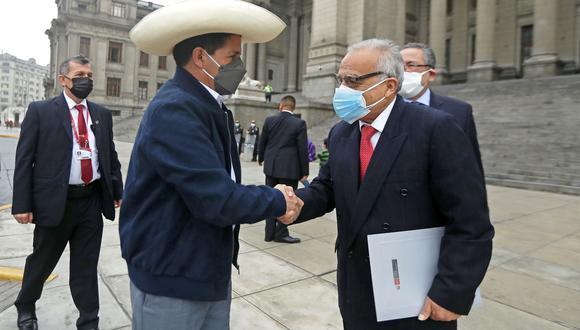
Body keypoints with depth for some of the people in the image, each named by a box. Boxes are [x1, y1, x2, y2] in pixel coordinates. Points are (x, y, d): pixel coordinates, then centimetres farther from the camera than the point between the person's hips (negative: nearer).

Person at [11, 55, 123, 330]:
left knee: (86, 267, 11)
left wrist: (118, 192, 9)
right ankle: (25, 307, 46)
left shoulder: (102, 114, 9)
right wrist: (22, 204, -9)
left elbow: (111, 157, 12)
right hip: (54, 201, -2)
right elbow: (24, 160, -5)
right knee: (42, 261, 18)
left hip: (92, 201, 3)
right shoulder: (40, 111, -2)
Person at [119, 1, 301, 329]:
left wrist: (270, 199, -8)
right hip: (170, 278, -8)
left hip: (213, 270, 8)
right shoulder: (173, 110, -22)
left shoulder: (213, 107, 5)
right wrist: (277, 201, -12)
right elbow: (217, 200, -27)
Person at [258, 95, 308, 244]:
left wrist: (261, 159, 26)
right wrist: (304, 172, -2)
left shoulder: (269, 120, 0)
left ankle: (270, 232, 21)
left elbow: (262, 142, 8)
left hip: (271, 167, 4)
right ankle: (281, 233, 12)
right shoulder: (299, 123, -9)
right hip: (289, 169, -4)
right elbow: (302, 149, -9)